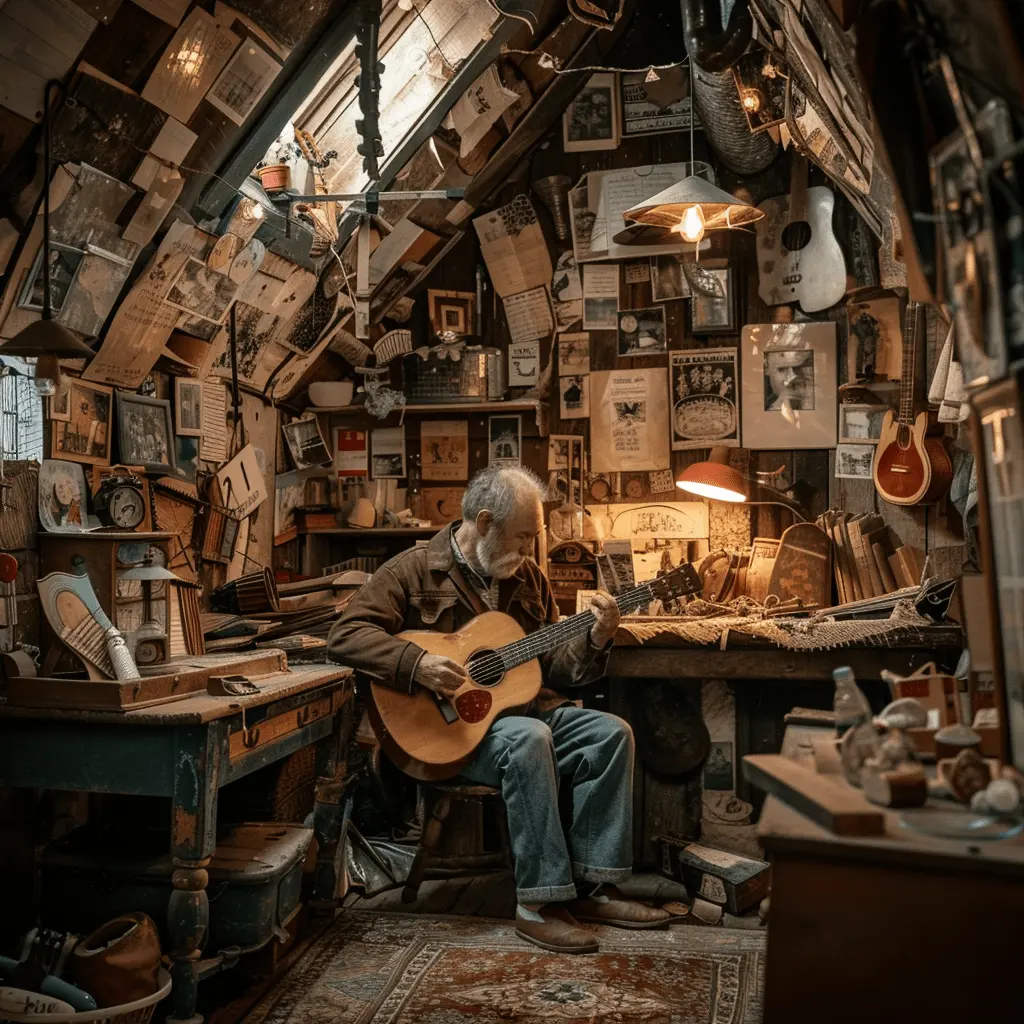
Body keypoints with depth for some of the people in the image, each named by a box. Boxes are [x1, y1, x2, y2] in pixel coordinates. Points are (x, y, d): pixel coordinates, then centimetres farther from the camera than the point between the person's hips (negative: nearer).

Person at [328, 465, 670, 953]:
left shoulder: (528, 577, 12)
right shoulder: (414, 570, -6)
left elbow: (553, 664, 15)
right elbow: (346, 633, -14)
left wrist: (595, 641, -5)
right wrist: (416, 663, -28)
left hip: (525, 708, 7)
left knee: (611, 732, -13)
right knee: (528, 738, -35)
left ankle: (591, 885, -10)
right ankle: (538, 903, -26)